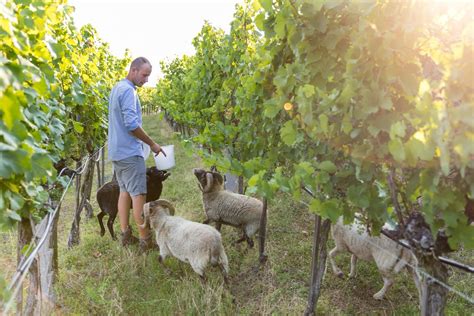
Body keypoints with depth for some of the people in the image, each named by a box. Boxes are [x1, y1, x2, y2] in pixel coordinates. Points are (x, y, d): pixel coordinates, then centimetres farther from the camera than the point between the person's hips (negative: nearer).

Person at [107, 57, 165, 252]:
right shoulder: (128, 90, -16)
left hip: (116, 151, 10)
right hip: (129, 152, -10)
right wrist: (152, 144, -14)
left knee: (125, 191, 12)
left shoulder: (117, 88, 15)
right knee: (138, 195, -5)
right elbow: (131, 124, -23)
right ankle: (145, 240, 0)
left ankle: (126, 235, 18)